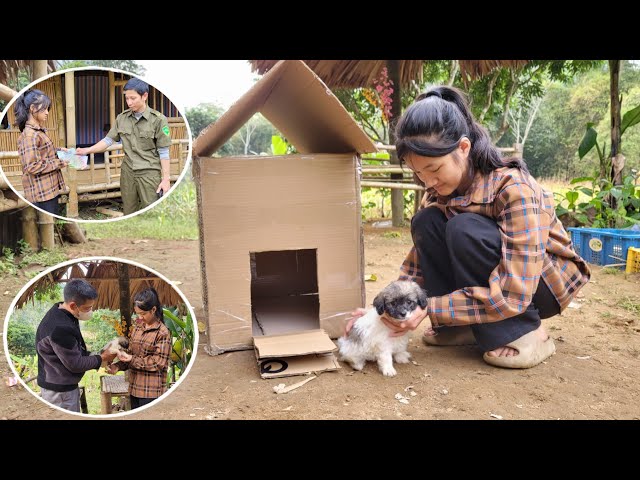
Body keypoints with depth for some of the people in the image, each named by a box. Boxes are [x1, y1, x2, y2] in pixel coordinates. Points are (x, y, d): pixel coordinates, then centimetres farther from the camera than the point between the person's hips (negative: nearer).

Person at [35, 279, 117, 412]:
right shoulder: (60, 328, -32)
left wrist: (93, 355, 0)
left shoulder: (60, 311, -2)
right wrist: (102, 358, -9)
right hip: (59, 390, -9)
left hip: (65, 385, 9)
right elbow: (75, 364, -22)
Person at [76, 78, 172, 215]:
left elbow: (164, 152, -8)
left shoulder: (158, 119, -9)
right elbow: (108, 140, 9)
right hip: (127, 172, 5)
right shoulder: (122, 118, 4)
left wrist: (166, 179, -10)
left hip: (149, 173, -4)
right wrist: (87, 150, -4)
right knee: (129, 212, 12)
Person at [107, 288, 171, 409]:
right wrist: (118, 366, -4)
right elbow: (131, 353, 14)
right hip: (135, 387, 7)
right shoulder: (137, 328, 9)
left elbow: (159, 362, -15)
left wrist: (132, 359, -18)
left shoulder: (163, 332, -12)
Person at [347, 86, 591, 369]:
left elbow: (512, 295, -34)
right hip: (493, 274, 6)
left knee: (464, 228, -32)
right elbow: (419, 263, -3)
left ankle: (526, 333, -17)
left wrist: (429, 310, -34)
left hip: (546, 282, -6)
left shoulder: (513, 188, -30)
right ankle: (466, 325, -7)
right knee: (425, 222, -19)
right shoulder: (440, 191, -9)